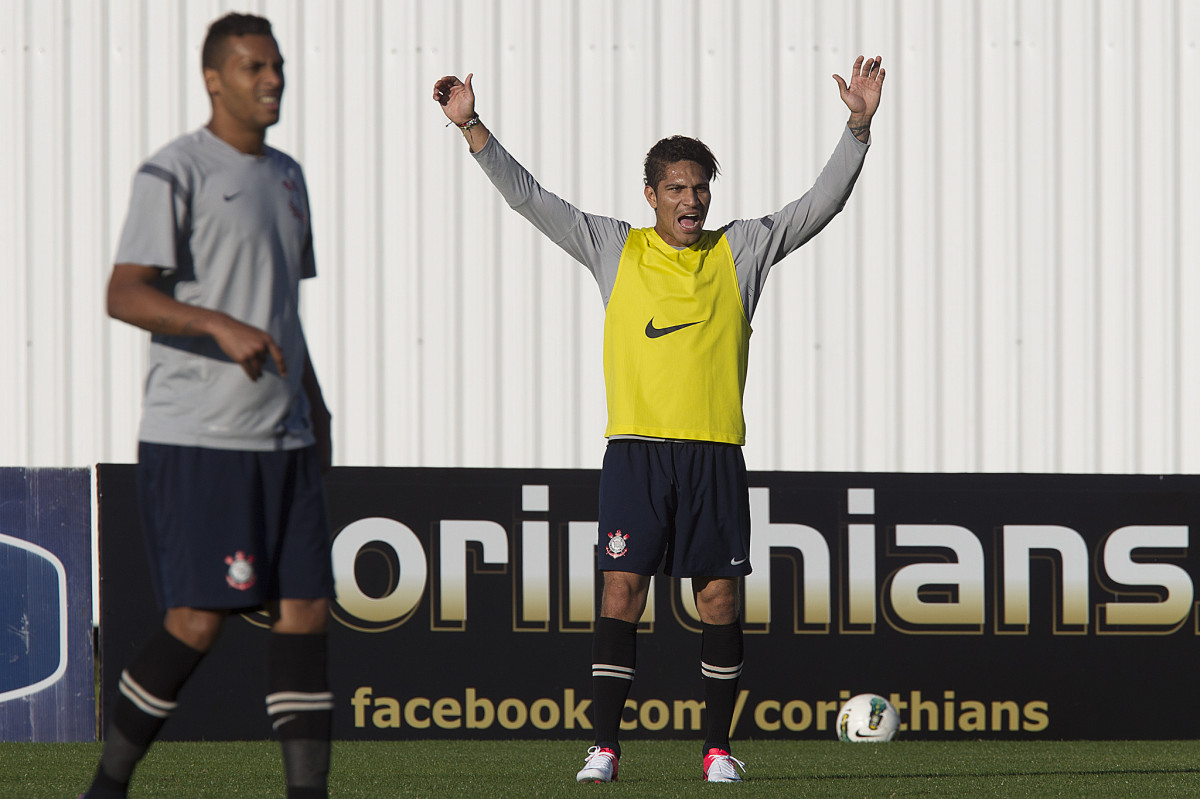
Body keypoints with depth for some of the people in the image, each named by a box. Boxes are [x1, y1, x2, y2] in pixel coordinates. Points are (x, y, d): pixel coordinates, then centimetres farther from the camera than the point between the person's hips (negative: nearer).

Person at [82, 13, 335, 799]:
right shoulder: (175, 172, -8)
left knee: (306, 610, 0)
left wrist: (314, 407, 23)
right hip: (195, 438, -8)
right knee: (198, 622, -10)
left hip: (283, 439, 8)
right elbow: (124, 294, -16)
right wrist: (221, 326, -28)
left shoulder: (286, 175, 18)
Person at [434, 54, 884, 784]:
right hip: (636, 448, -1)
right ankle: (605, 746, -4)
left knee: (720, 597, 0)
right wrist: (472, 127, -1)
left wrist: (859, 127, -3)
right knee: (622, 591, -7)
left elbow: (822, 204, 7)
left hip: (716, 450, 1)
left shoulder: (742, 252, 9)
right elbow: (530, 198, 7)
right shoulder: (614, 249, 8)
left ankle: (719, 747, 8)